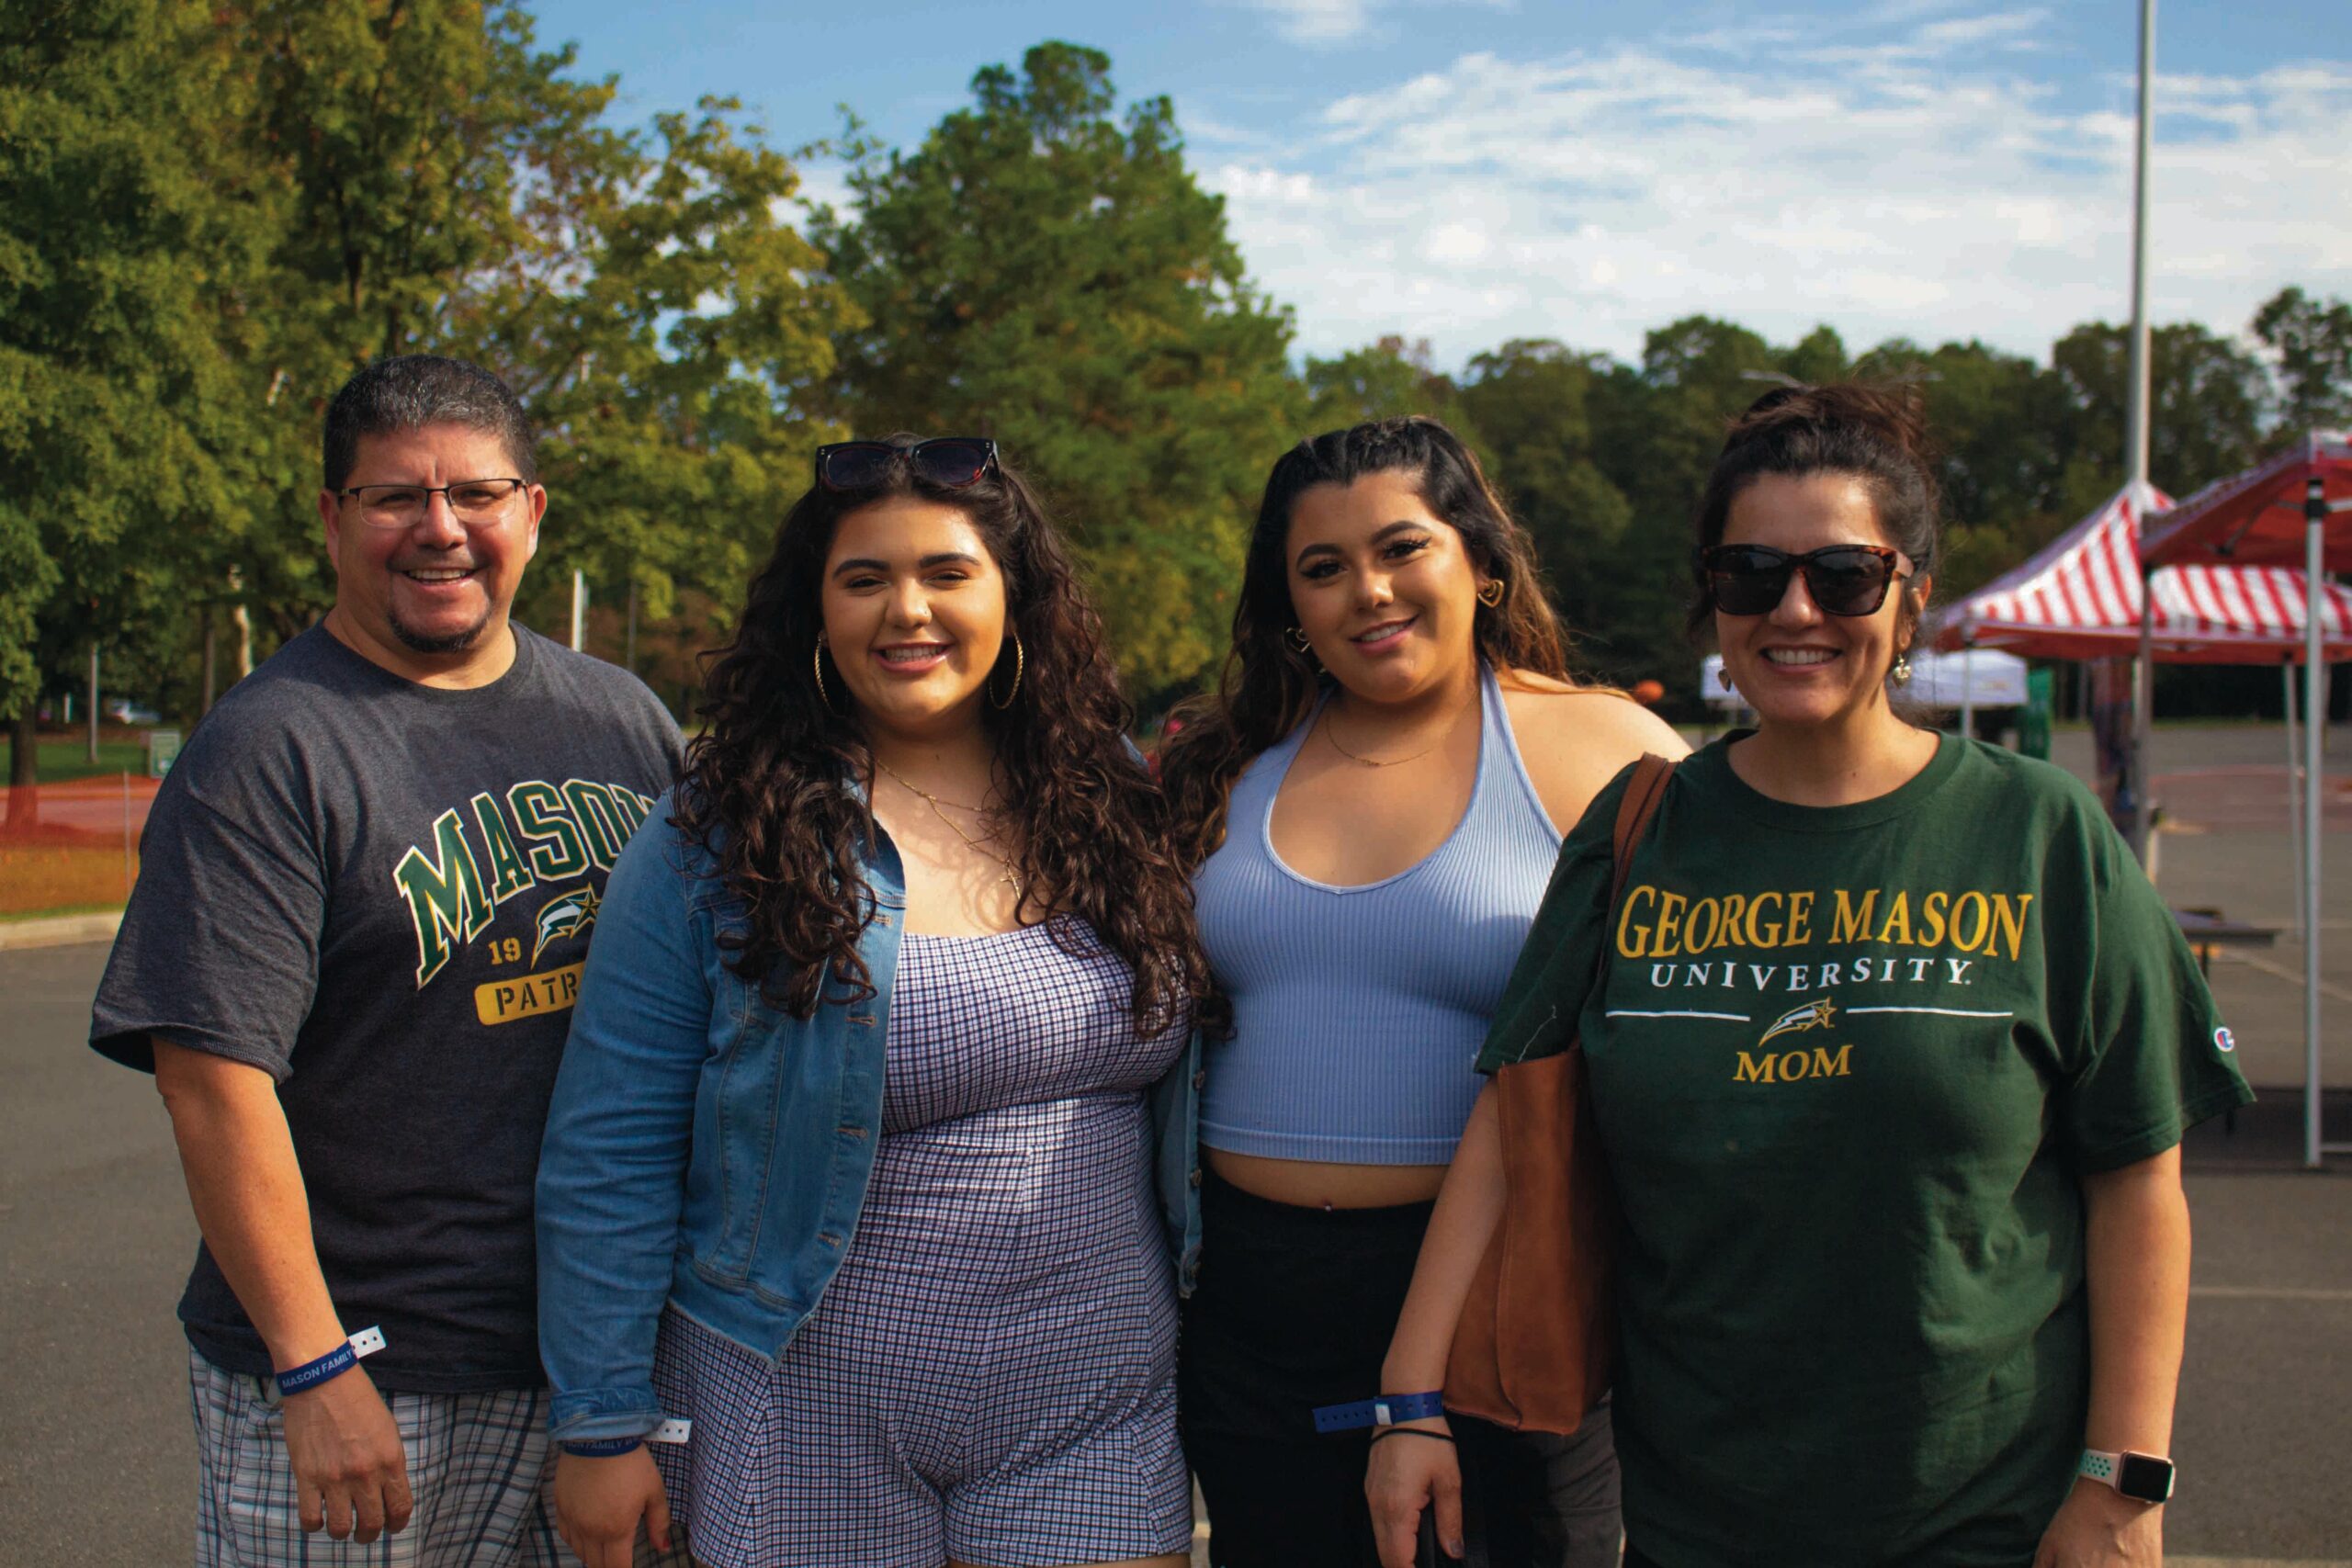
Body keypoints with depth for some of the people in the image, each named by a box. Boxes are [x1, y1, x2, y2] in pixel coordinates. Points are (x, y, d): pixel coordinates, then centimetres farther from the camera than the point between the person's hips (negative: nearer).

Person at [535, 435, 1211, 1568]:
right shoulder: (719, 836, -7)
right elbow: (611, 1153, -5)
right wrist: (602, 1424, -5)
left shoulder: (1109, 799, 4)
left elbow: (1181, 1092, 12)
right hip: (810, 1428, -2)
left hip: (1093, 1412, 3)